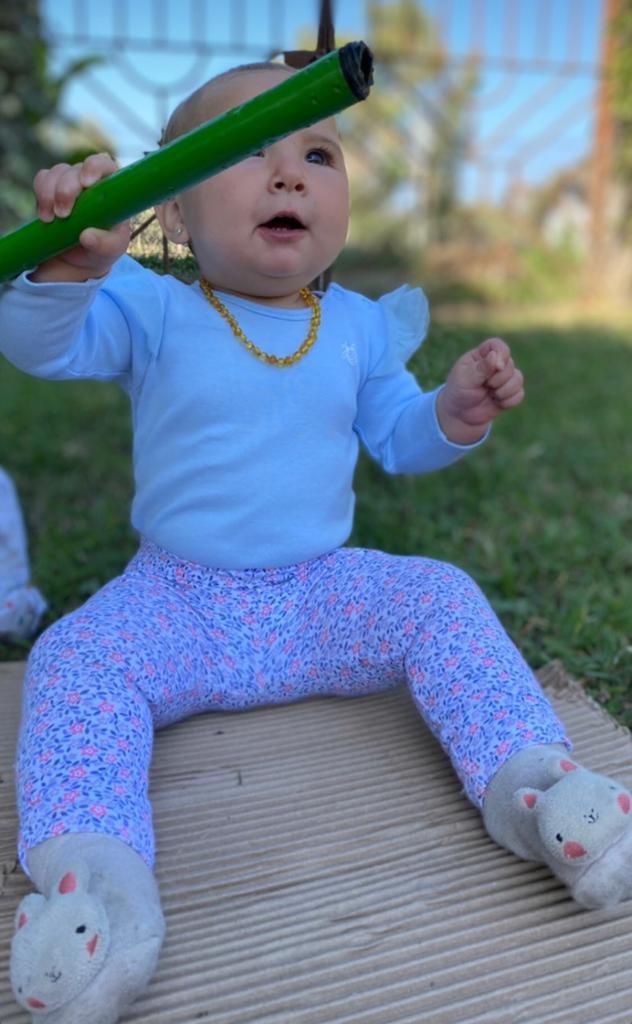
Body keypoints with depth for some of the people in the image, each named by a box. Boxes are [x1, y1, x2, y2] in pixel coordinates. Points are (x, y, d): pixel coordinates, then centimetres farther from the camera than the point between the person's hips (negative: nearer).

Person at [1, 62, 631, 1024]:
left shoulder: (359, 325, 6)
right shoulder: (153, 310, -4)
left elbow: (396, 439, 12)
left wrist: (455, 413, -10)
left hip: (324, 592, 2)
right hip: (175, 601, -1)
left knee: (442, 599, -18)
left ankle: (527, 777, -19)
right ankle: (93, 873, -32)